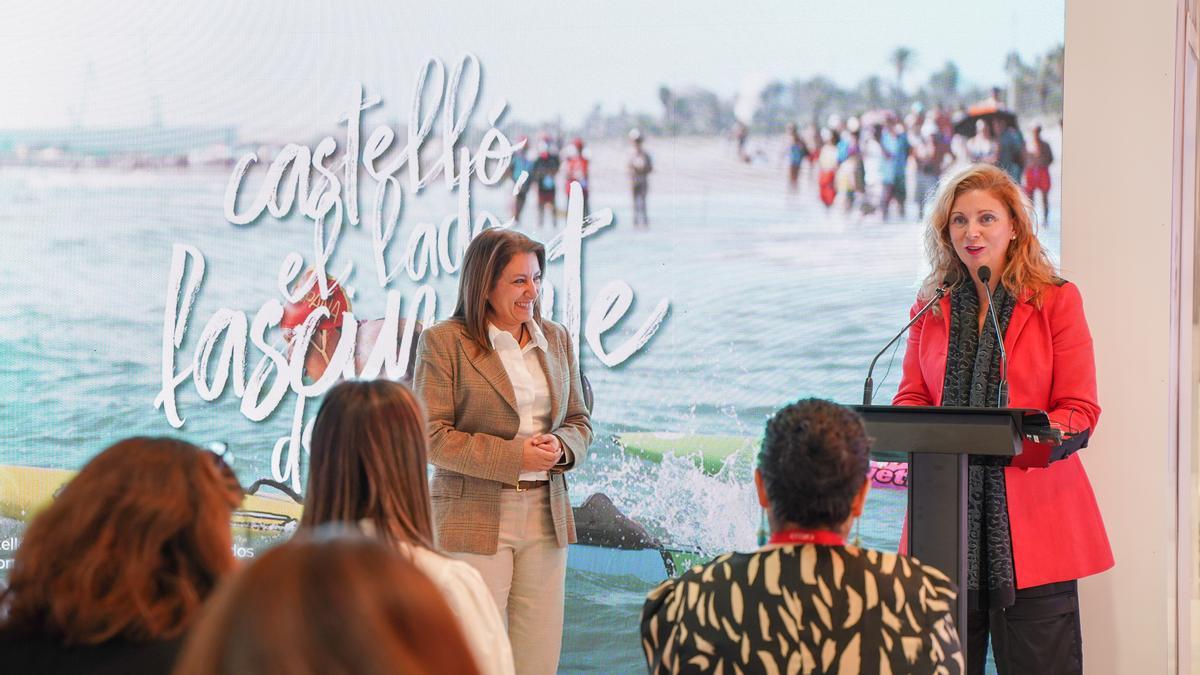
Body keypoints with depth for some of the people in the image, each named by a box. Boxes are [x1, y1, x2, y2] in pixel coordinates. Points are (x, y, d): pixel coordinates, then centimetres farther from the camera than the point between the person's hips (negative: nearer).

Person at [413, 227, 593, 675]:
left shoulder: (556, 340, 12)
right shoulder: (444, 342, -5)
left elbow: (579, 421, 17)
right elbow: (433, 436, -10)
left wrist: (561, 447, -7)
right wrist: (514, 457, -17)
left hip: (546, 516, 5)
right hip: (475, 520, -5)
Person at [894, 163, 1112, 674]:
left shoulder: (1057, 300, 2)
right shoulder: (930, 305, 14)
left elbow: (1080, 411, -2)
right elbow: (912, 397, 13)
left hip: (1031, 512, -3)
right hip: (946, 516, 3)